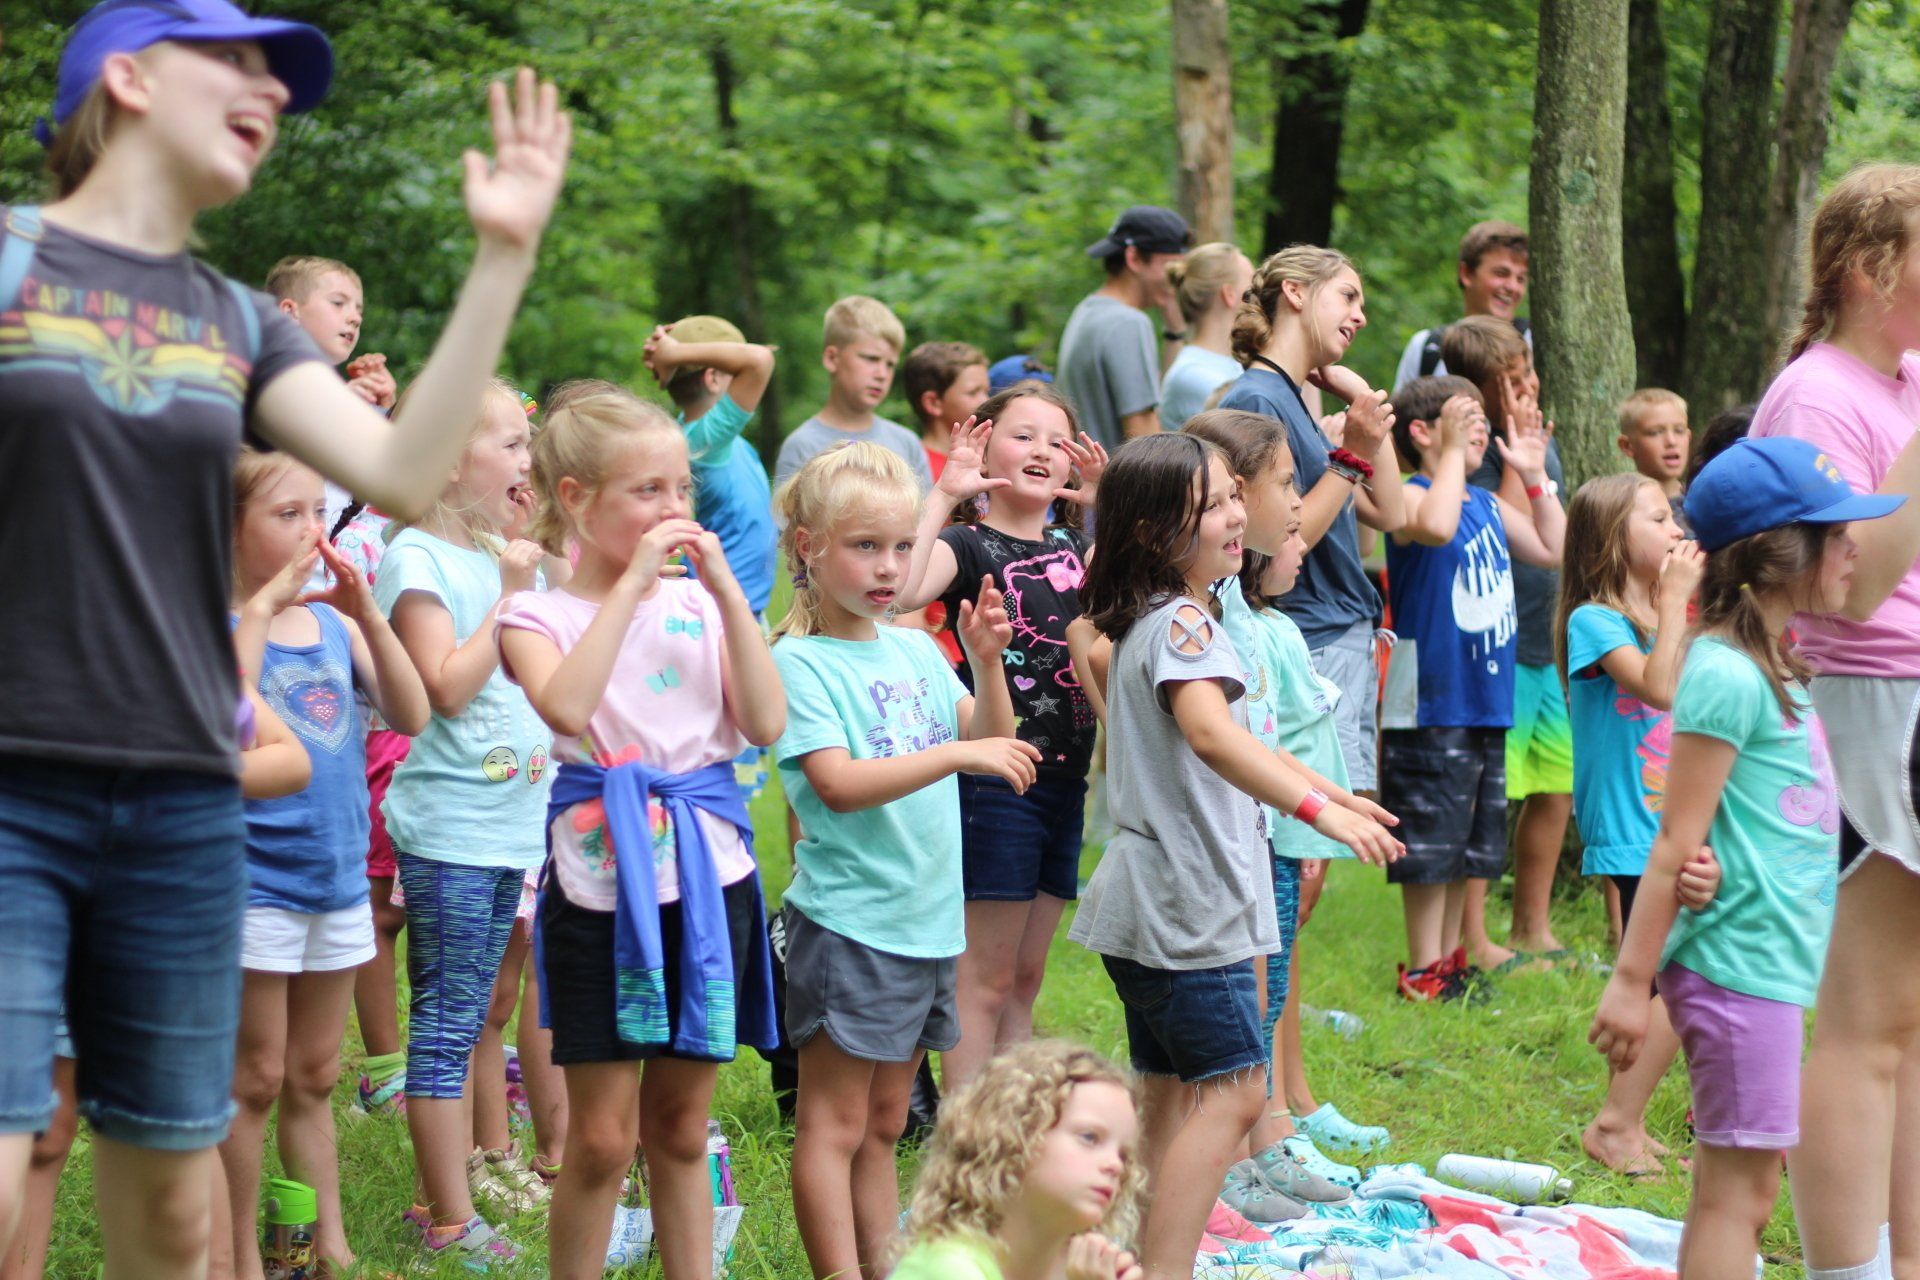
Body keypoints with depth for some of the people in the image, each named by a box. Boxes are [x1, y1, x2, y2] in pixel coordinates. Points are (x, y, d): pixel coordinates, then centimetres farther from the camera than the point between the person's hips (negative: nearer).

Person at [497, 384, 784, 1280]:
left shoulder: (697, 604, 8)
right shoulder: (539, 616, -2)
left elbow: (766, 723, -5)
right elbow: (567, 708, -24)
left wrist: (725, 586, -8)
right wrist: (633, 582, -20)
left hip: (707, 873, 3)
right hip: (602, 880, -3)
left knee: (680, 1127, 11)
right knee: (601, 1137, -1)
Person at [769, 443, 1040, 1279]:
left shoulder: (917, 650, 10)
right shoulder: (799, 662, -11)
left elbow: (992, 749, 11)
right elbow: (839, 783, -22)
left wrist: (986, 664, -4)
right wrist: (957, 752, -25)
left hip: (930, 920, 7)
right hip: (846, 922, -7)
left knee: (885, 1123, 14)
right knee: (835, 1127, -2)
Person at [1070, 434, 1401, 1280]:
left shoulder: (1141, 622, 14)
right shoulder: (1184, 624, -18)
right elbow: (1209, 732, -36)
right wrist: (1319, 808, -45)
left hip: (1152, 901, 10)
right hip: (1185, 902, -10)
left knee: (1172, 1096, 14)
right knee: (1233, 1089, -11)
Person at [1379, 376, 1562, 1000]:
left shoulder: (1488, 504, 14)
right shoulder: (1412, 497, -10)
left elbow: (1553, 549, 20)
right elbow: (1434, 526, -33)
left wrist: (1534, 476, 13)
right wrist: (1452, 451, -24)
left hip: (1487, 700, 8)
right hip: (1431, 701, -8)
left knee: (1471, 844, 14)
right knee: (1430, 843, -4)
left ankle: (1450, 961, 23)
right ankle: (1422, 972, 1)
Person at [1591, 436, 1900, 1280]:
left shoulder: (1768, 669, 14)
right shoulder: (1727, 677, -16)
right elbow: (1676, 843, -17)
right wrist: (1630, 981, -18)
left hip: (1774, 965, 10)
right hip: (1741, 965, -10)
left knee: (1740, 1189, 12)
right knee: (1739, 1192, -8)